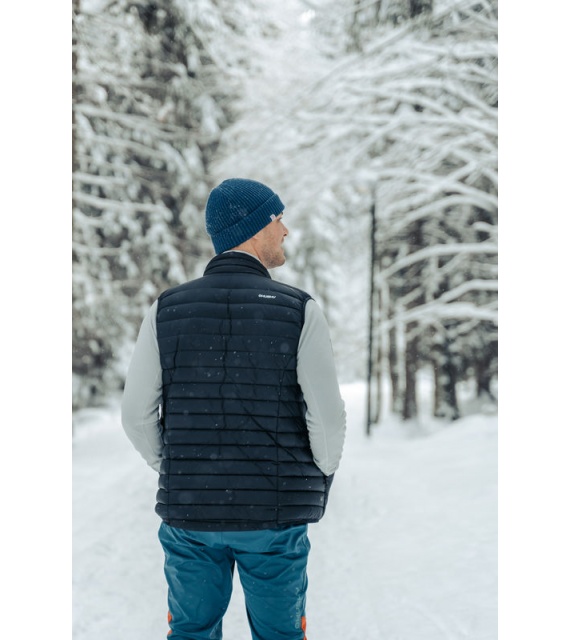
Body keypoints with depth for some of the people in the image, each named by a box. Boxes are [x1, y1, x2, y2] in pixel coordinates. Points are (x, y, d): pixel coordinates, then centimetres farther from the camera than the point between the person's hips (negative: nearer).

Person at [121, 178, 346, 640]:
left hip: (190, 514, 2)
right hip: (274, 516, -2)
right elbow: (328, 417, -11)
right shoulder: (300, 311, -9)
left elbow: (137, 414, -1)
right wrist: (320, 481, 8)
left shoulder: (167, 310, -1)